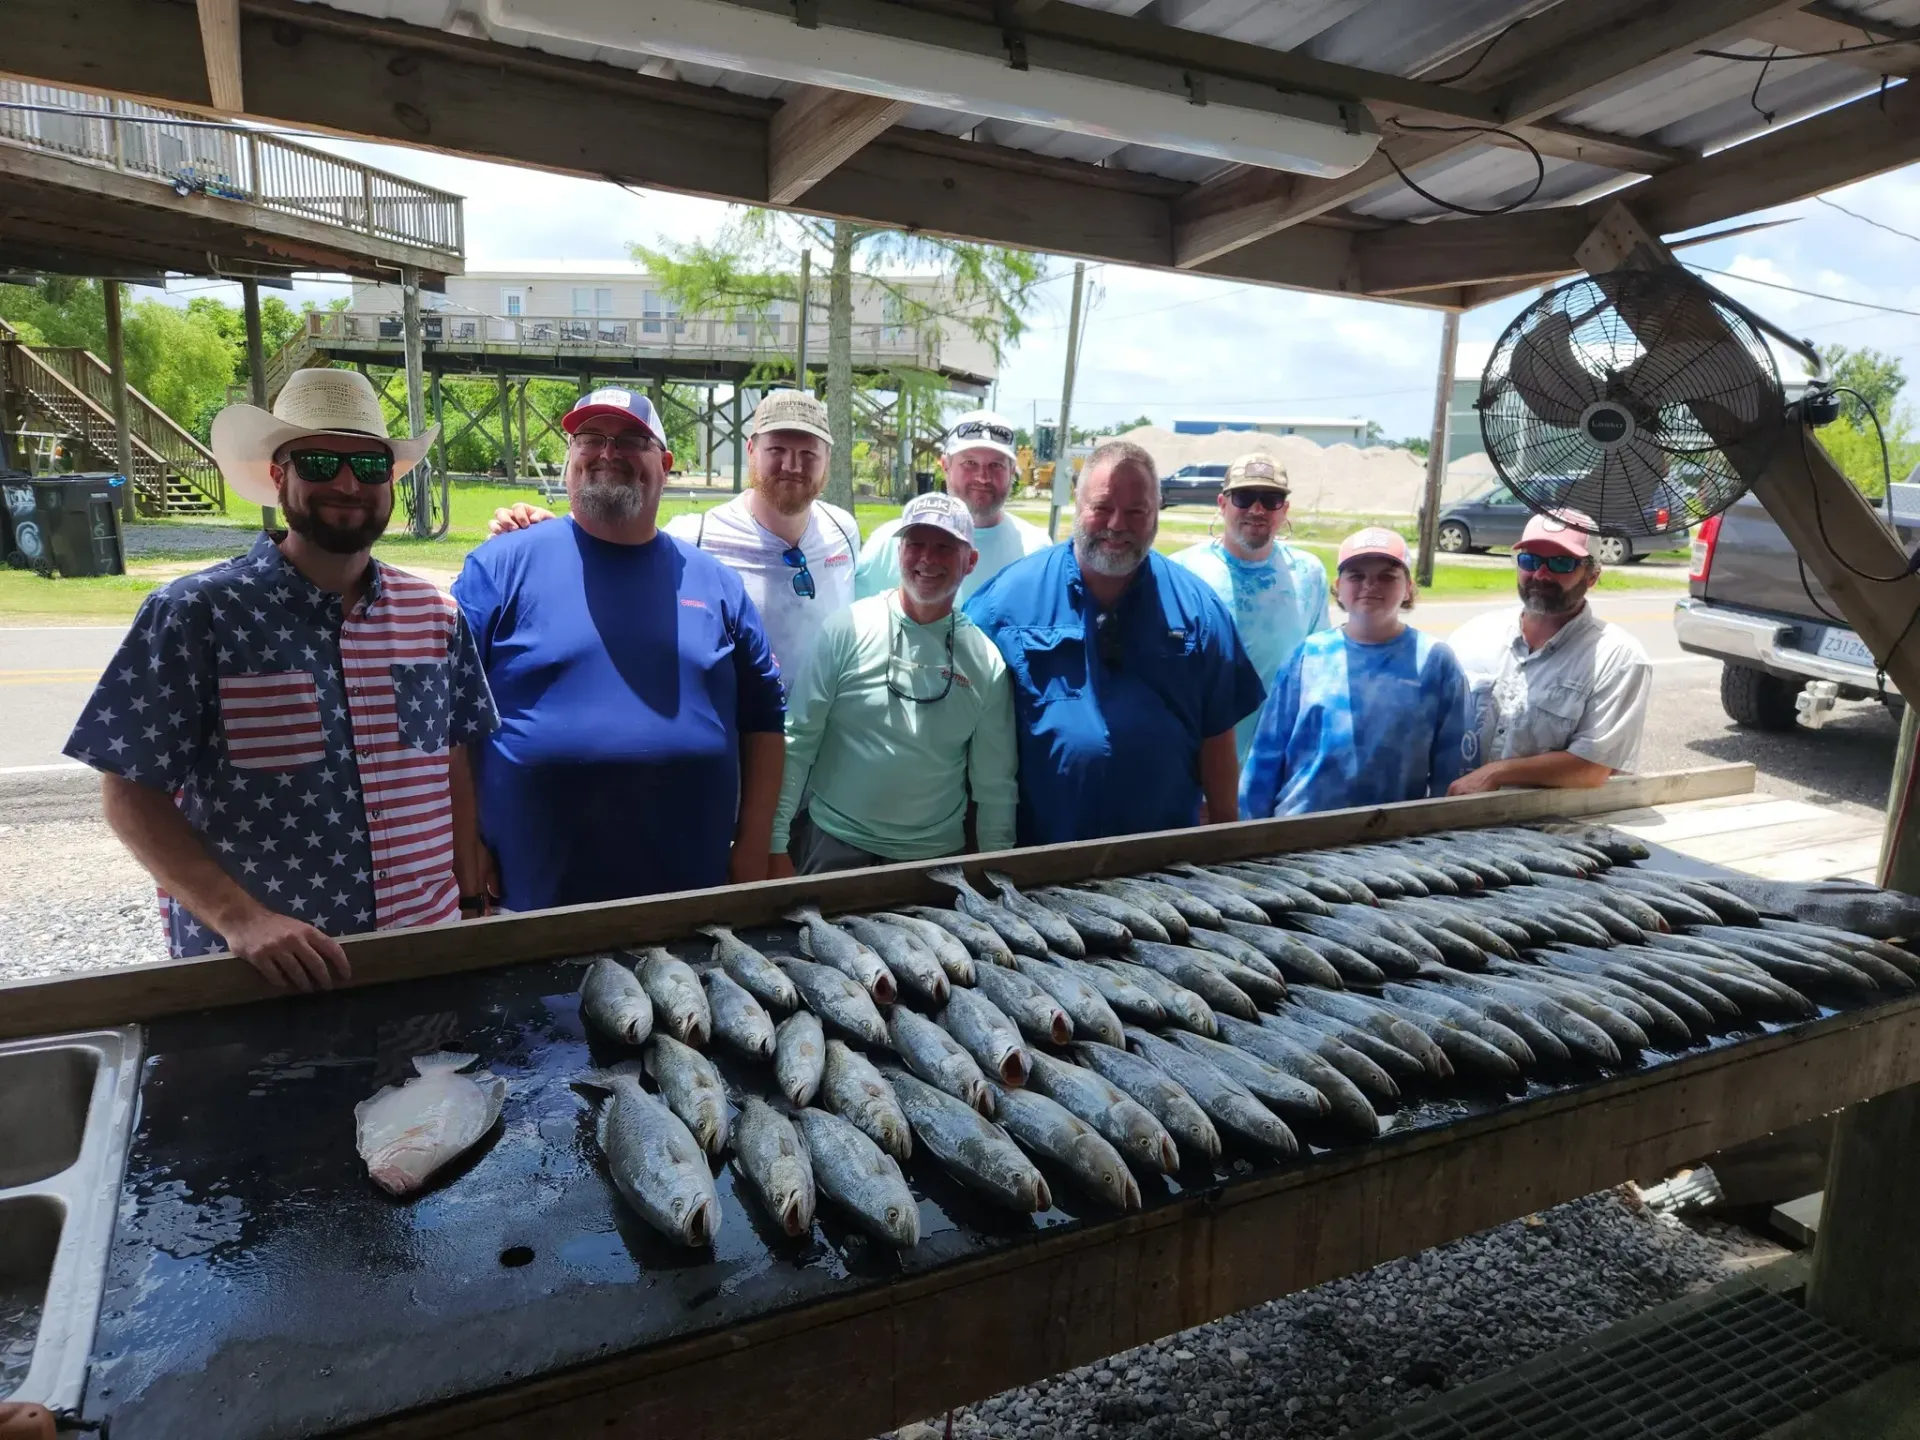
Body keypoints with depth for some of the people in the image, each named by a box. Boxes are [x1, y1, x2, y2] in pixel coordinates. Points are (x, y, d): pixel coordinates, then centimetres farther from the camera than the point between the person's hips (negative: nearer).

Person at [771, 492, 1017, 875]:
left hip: (937, 856, 2)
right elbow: (797, 740, -7)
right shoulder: (847, 629, -8)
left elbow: (994, 784, 3)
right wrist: (777, 843, -9)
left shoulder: (986, 660, -2)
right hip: (834, 845, -2)